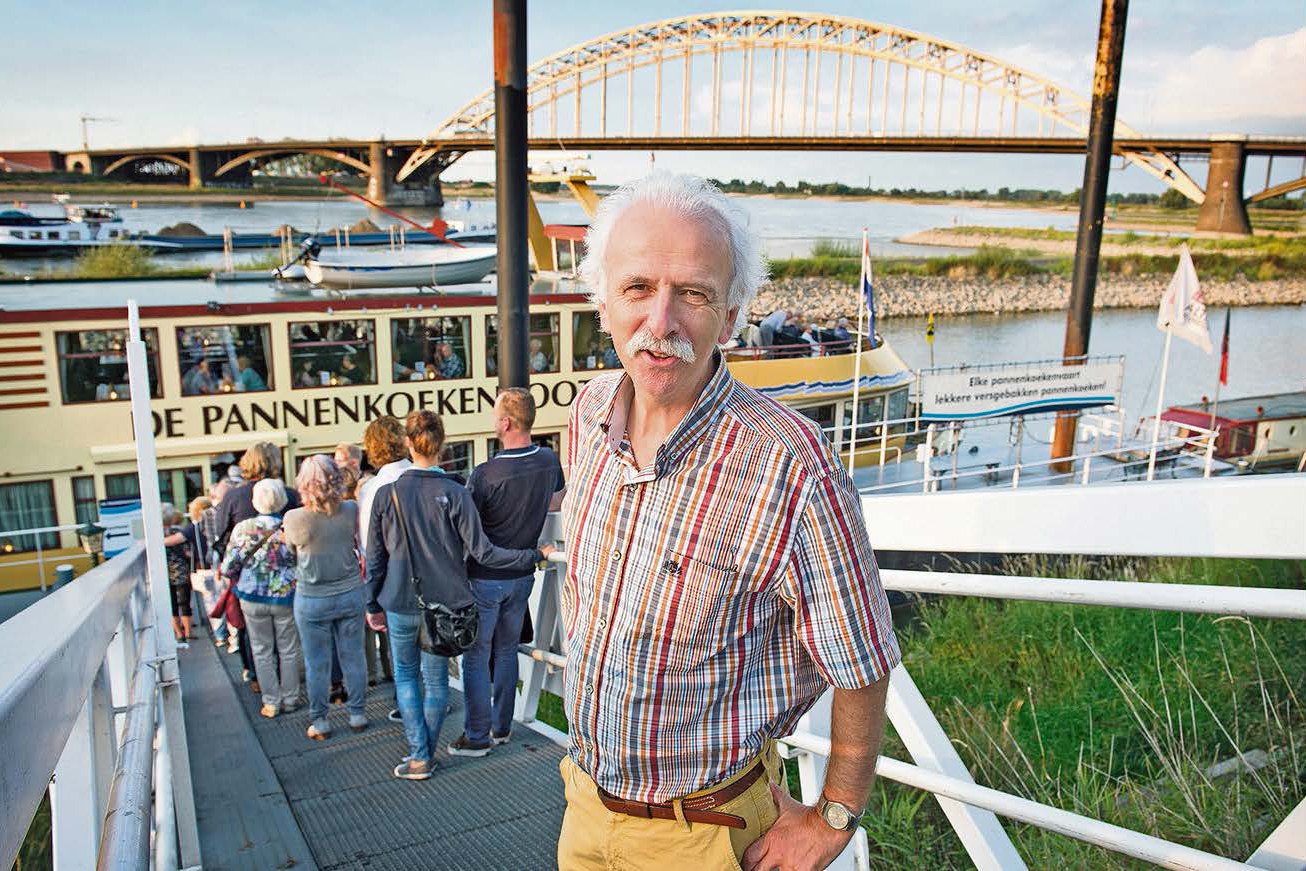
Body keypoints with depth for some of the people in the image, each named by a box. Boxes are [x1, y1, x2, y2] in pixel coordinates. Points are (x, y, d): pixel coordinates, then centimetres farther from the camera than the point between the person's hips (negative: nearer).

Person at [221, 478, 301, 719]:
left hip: (252, 597, 1)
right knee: (288, 650, 13)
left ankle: (271, 702, 15)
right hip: (285, 597, 0)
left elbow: (228, 568, -3)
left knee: (262, 651, 12)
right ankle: (290, 699, 20)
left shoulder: (242, 528, -8)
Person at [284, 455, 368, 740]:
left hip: (312, 600, -2)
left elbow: (291, 548, 3)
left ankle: (319, 722, 22)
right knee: (353, 656, 14)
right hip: (350, 594, 2)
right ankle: (358, 714, 24)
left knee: (316, 664, 11)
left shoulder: (294, 518, -16)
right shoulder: (351, 510, -12)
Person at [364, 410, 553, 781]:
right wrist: (535, 556, -6)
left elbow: (375, 557, -1)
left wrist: (373, 604, 11)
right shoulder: (455, 494, -12)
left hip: (401, 605, 1)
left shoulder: (386, 493, -7)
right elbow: (481, 551, -14)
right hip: (443, 604, 0)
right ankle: (426, 753, 25)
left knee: (405, 676, 17)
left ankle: (419, 756, 14)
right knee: (436, 679, 15)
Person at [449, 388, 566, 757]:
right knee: (507, 651, 18)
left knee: (476, 657, 7)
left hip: (485, 578, -6)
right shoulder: (550, 462, -7)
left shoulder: (484, 475, -24)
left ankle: (477, 737, 16)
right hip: (522, 576, 6)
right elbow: (555, 503, 12)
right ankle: (502, 727, 29)